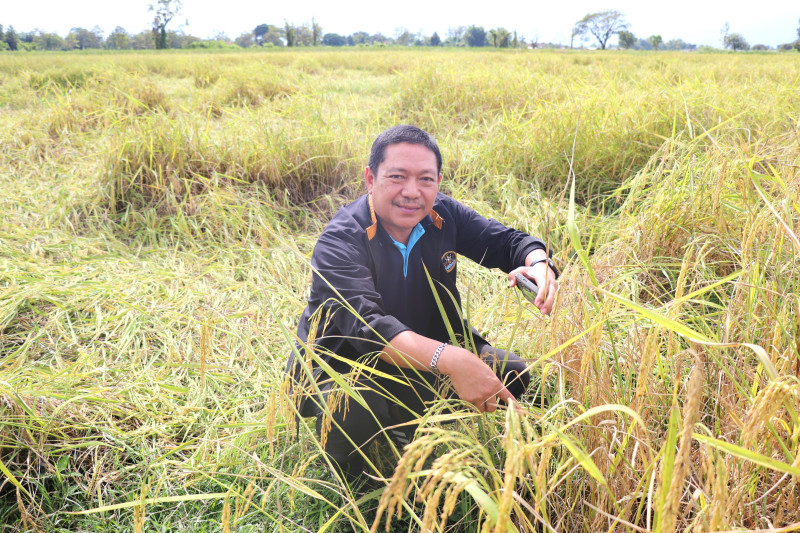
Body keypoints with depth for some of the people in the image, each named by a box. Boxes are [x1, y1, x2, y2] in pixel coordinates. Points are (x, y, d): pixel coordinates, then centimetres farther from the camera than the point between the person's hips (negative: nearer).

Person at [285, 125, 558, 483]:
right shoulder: (340, 242, -27)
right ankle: (344, 477, 0)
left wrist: (539, 264, -24)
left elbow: (505, 241, 2)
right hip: (345, 363, -6)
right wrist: (448, 359, -56)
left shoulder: (443, 216, -9)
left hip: (426, 356, 6)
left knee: (511, 374, -7)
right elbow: (366, 324, -42)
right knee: (356, 411, -38)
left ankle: (408, 428, 13)